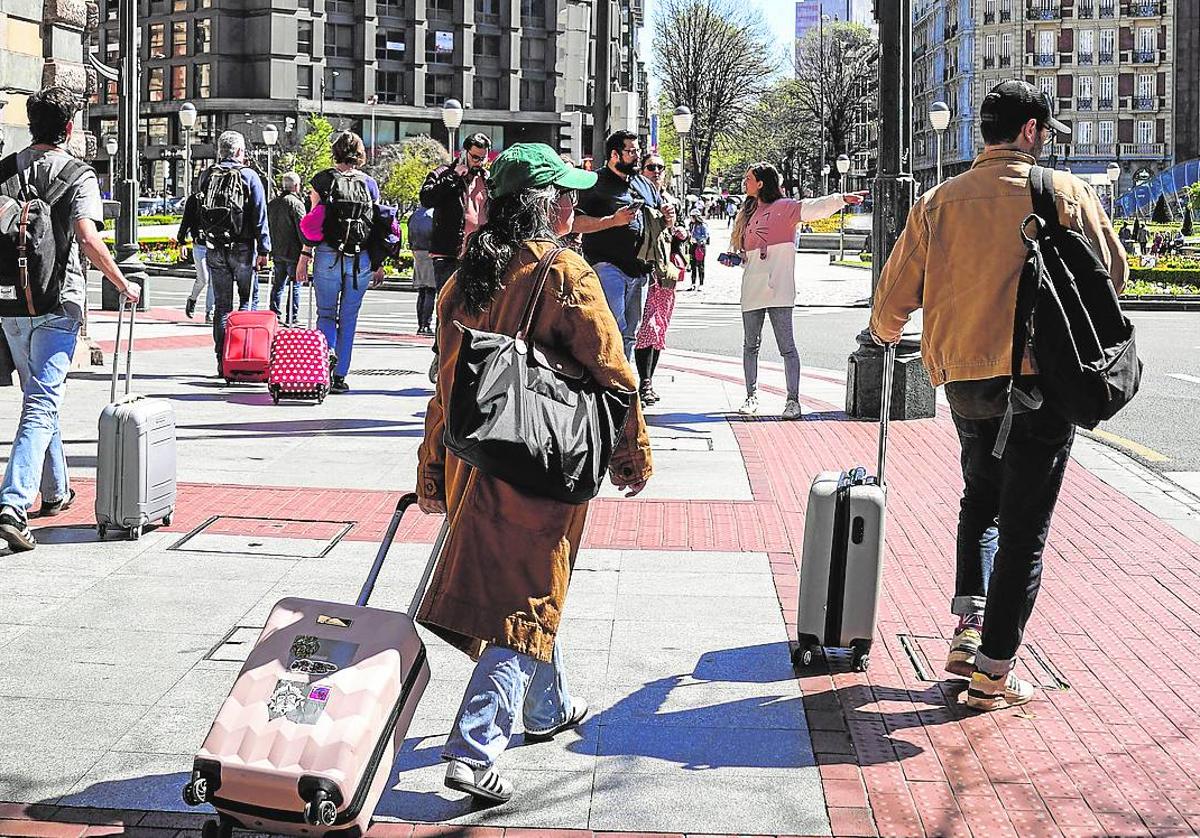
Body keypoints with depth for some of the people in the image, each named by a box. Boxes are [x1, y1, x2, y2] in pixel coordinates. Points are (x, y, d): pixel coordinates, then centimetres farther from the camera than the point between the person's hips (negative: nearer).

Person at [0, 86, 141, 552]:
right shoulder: (78, 174, -8)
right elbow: (88, 240, -19)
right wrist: (122, 284, -7)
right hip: (57, 303, -5)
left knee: (38, 394, 21)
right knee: (42, 403, -7)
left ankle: (55, 491, 34)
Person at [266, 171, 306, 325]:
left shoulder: (272, 203, 12)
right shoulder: (296, 203, -11)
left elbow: (267, 227, 17)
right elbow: (302, 228, -15)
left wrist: (270, 249, 22)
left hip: (277, 253, 7)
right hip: (293, 252, -7)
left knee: (278, 285, 13)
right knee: (294, 286, -2)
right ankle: (292, 318, -2)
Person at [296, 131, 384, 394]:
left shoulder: (322, 179, 1)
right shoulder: (370, 183, 6)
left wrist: (305, 256, 1)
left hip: (328, 254, -1)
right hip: (361, 259, 1)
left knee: (325, 313, 12)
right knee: (349, 318, 9)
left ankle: (328, 351, -16)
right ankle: (339, 376, 9)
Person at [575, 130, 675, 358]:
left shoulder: (646, 185, 19)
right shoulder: (596, 183, -4)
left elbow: (662, 224, 28)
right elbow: (576, 223, -14)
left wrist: (668, 218, 4)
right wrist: (614, 220, -20)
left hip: (639, 270, 7)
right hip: (607, 267, -7)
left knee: (630, 334, 12)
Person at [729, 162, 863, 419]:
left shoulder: (784, 207, 0)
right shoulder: (749, 213, 20)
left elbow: (813, 208, -15)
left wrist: (842, 199, -30)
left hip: (778, 289, -7)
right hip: (751, 289, 7)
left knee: (786, 347, -6)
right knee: (751, 346, 10)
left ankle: (793, 400, -3)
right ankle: (751, 397, 20)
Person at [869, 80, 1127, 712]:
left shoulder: (940, 202, 3)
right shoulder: (1064, 193, -5)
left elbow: (894, 297, 7)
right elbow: (1113, 274, 5)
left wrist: (885, 332, 29)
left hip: (964, 383, 4)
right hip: (1039, 378, -4)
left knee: (982, 498, 26)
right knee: (1023, 526, 5)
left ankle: (967, 627, 14)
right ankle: (994, 670, 7)